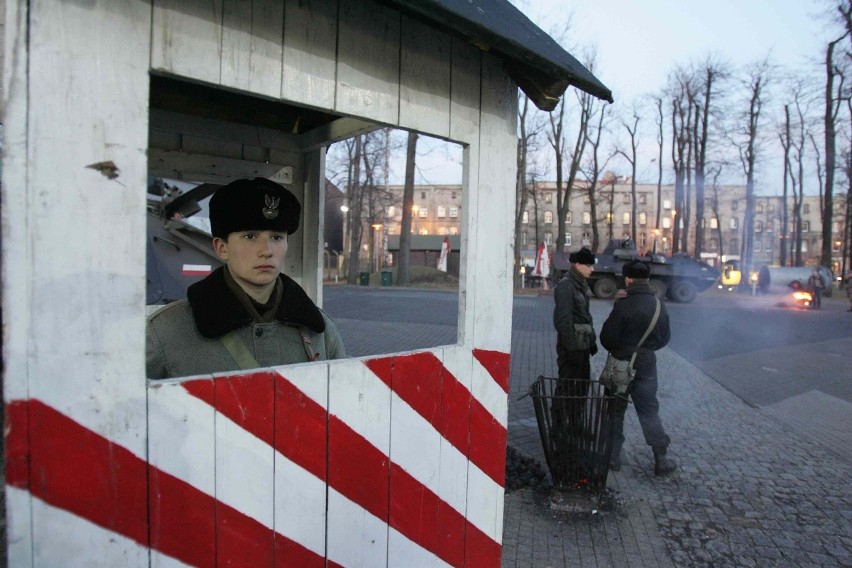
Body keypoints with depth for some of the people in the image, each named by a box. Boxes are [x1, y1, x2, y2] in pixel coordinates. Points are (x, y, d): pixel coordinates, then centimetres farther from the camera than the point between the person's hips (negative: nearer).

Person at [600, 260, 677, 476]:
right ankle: (661, 459, 15)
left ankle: (613, 456, 15)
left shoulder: (623, 305, -18)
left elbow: (607, 338, -15)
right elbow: (665, 337, 8)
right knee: (649, 411, 13)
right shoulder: (659, 305, 0)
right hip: (647, 364, 4)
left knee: (615, 410, 9)